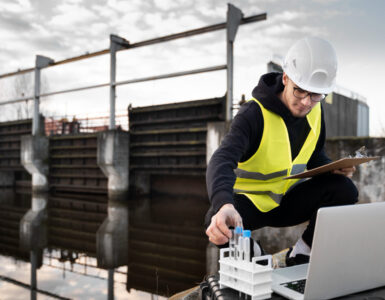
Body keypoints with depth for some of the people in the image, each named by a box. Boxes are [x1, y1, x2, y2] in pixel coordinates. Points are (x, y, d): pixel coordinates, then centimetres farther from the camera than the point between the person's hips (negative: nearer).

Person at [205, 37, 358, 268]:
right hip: (248, 202, -4)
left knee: (344, 190, -19)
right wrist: (223, 205, -58)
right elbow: (222, 161, -38)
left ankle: (296, 259, -5)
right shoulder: (255, 113, -23)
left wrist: (333, 168, -12)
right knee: (218, 223, -36)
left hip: (287, 201, 5)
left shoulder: (315, 112, -3)